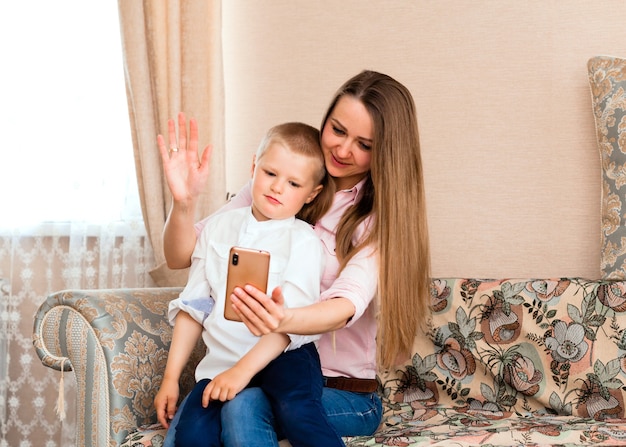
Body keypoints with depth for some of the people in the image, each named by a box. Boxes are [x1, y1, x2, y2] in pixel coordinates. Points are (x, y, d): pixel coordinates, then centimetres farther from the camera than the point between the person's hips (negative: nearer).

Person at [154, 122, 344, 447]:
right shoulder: (218, 227, 11)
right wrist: (170, 378, 11)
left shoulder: (302, 240, -2)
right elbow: (193, 305, 14)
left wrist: (243, 370, -22)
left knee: (297, 410, -34)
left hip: (282, 355, -3)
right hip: (221, 359, 4)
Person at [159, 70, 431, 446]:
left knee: (242, 405, -33)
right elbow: (181, 257, 2)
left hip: (343, 394, -2)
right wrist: (185, 202, -20)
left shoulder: (382, 217, -5)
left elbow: (347, 304, -24)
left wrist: (284, 320, -46)